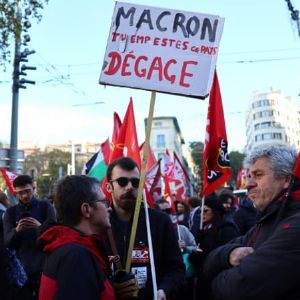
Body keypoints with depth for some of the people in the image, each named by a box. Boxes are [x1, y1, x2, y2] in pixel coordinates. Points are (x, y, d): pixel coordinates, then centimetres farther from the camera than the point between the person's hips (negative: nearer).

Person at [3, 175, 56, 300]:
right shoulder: (10, 212, 5)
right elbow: (7, 243, -2)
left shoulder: (46, 207, 0)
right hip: (21, 267, 2)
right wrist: (16, 230, -23)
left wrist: (40, 226, -27)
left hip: (44, 265, -1)